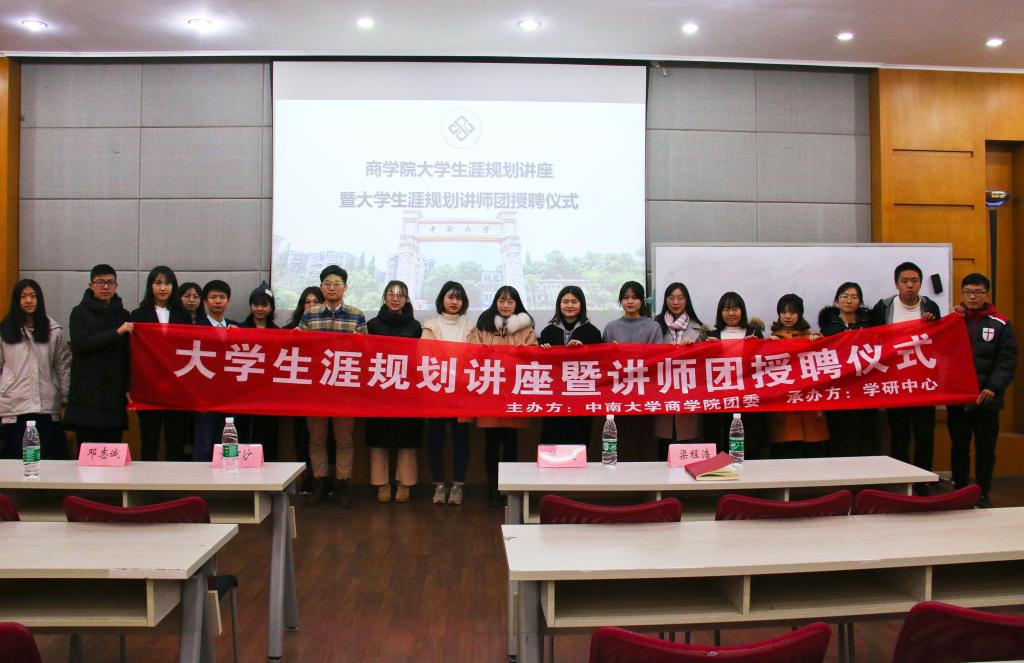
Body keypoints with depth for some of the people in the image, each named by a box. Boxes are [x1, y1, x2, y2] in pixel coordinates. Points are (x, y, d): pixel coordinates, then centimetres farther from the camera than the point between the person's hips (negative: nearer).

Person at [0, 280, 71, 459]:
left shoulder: (53, 330, 7)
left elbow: (63, 366, 8)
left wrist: (68, 398, 5)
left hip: (47, 405, 1)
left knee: (48, 458, 0)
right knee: (18, 459, 2)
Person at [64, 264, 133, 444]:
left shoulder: (123, 315, 12)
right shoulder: (80, 313, 6)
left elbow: (129, 355, 8)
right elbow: (80, 344, -10)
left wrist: (128, 388, -4)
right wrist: (116, 332, -15)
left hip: (114, 396, 2)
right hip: (86, 398, -2)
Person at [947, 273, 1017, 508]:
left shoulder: (1000, 325, 0)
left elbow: (1007, 362, -5)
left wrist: (993, 387, -17)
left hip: (987, 400, -1)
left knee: (985, 449, 7)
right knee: (959, 447, 9)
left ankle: (983, 494, 18)